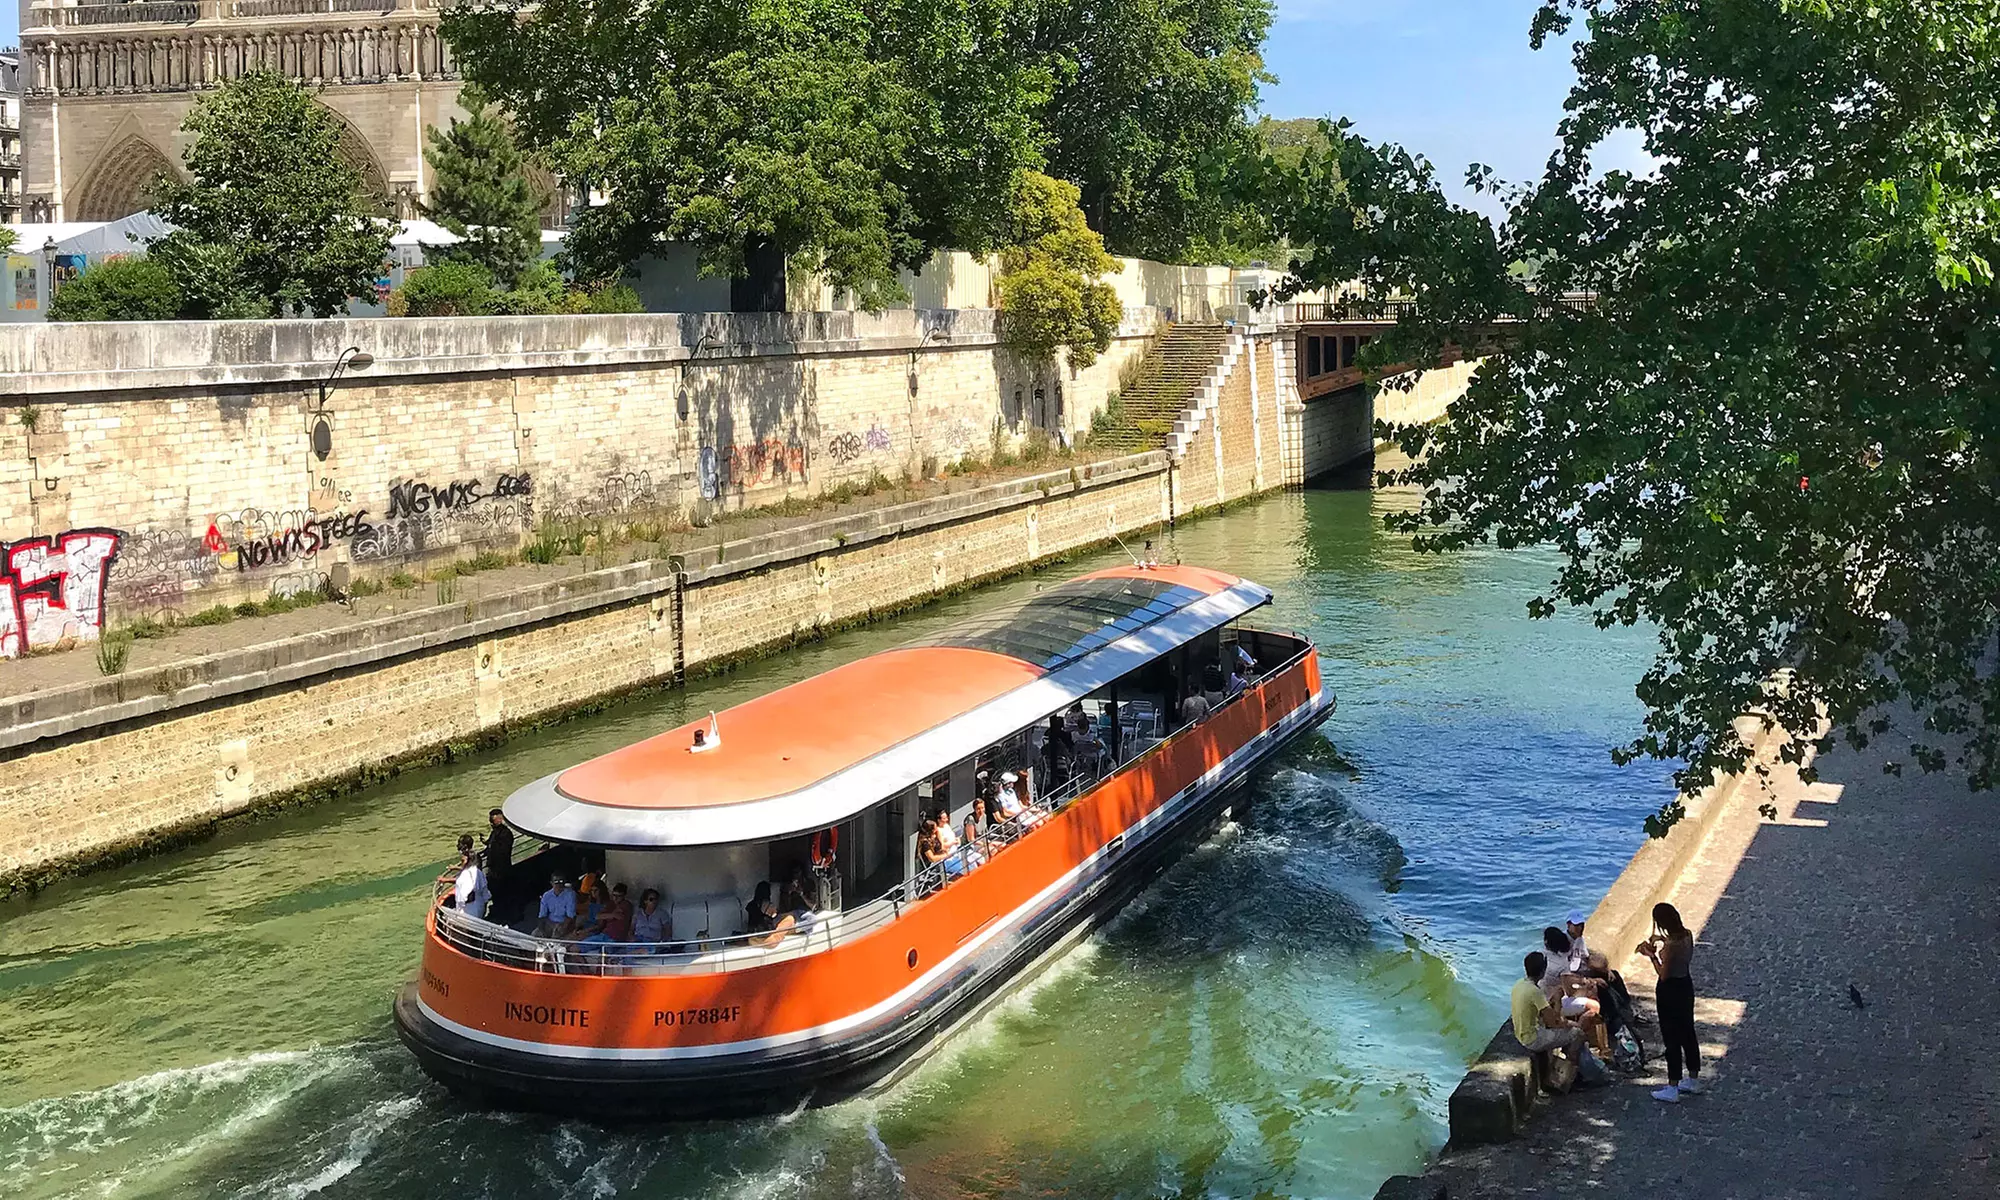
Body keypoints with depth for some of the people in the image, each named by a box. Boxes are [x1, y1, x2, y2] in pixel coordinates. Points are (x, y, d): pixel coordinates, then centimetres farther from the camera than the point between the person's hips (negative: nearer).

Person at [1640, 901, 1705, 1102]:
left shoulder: (1670, 946, -29)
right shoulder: (1687, 935, -5)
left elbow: (1663, 974, -22)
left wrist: (1652, 955, -11)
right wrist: (1663, 943, 10)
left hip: (1670, 991, -8)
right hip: (1686, 985, 8)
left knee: (1672, 1039, 2)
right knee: (1688, 1033, 20)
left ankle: (1672, 1089, 11)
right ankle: (1694, 1081, 34)